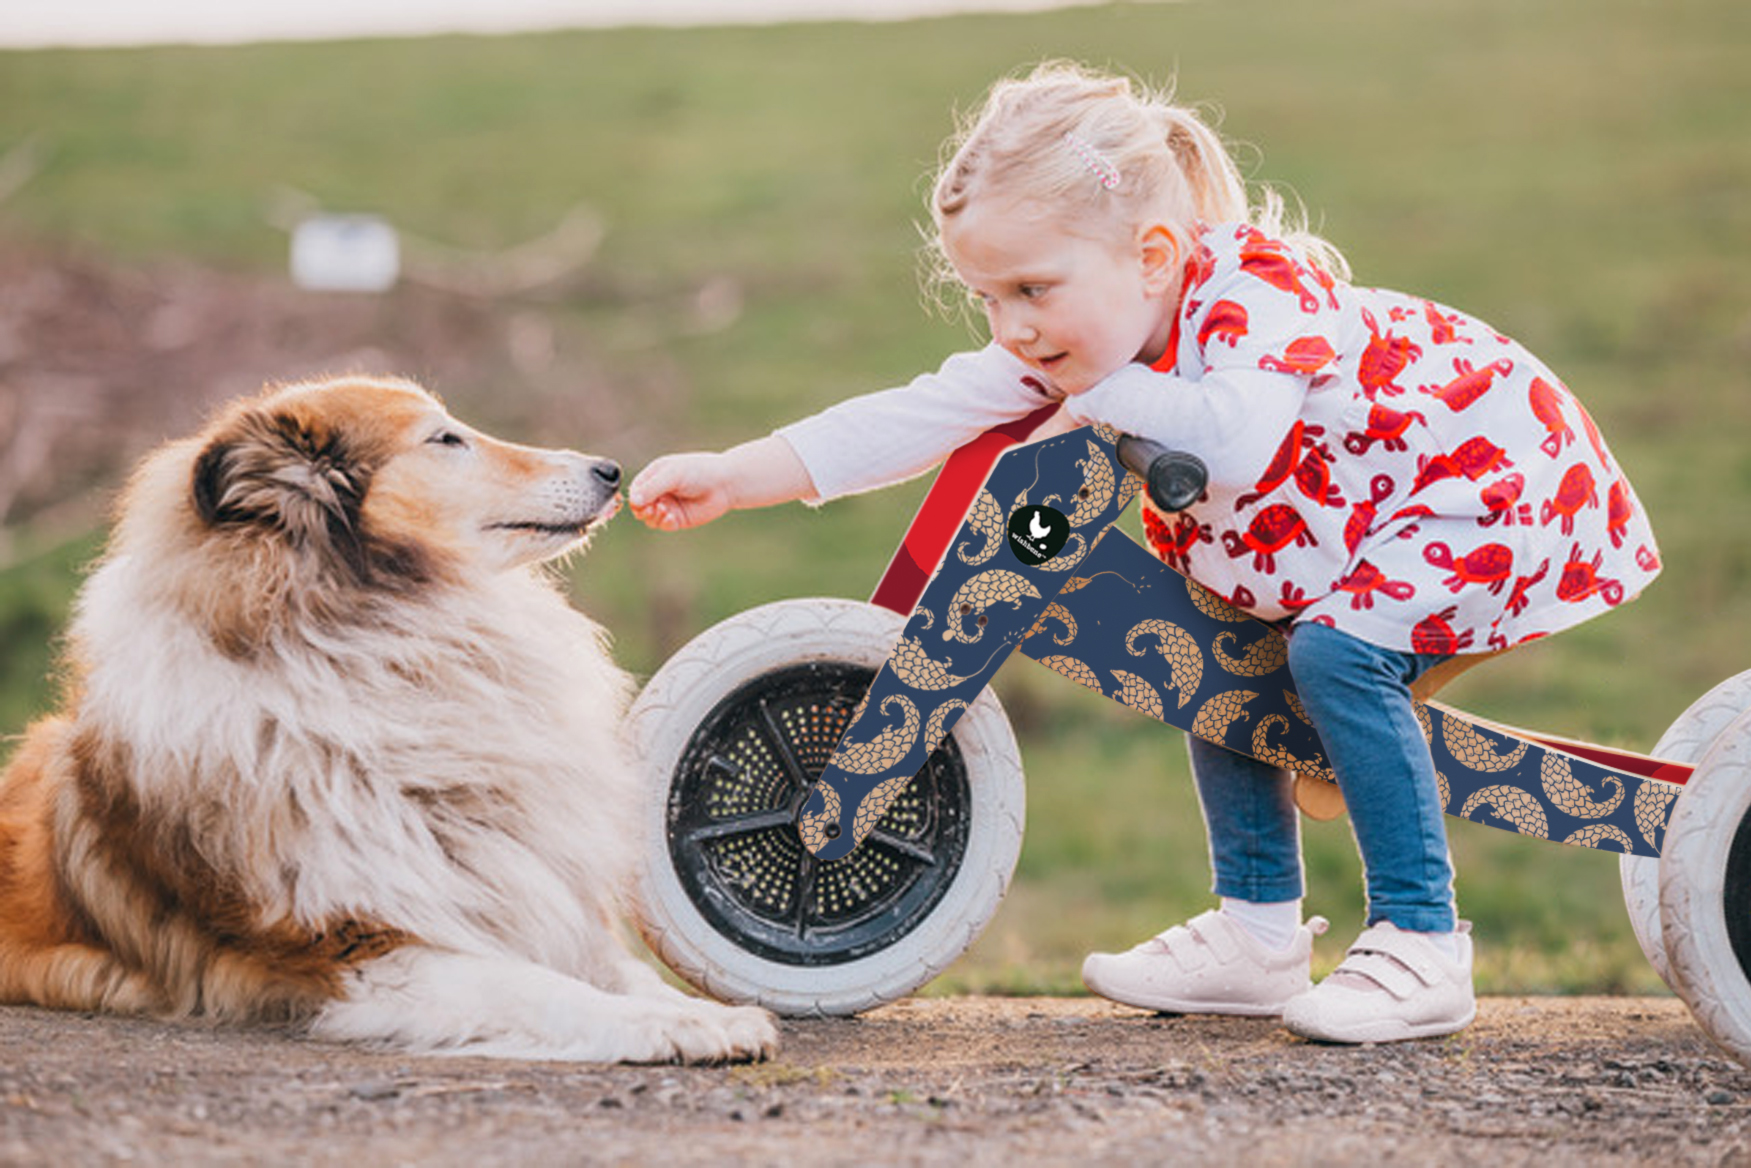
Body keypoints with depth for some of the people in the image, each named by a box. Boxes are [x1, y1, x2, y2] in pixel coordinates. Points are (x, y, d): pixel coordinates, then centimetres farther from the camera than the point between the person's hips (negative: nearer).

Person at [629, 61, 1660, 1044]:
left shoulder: (1261, 290, -32)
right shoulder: (1084, 332, -9)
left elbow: (1233, 440, -50)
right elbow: (921, 417, -11)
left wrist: (1099, 395, -34)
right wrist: (729, 478, -17)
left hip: (1497, 486, -9)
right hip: (1349, 519, 9)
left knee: (1337, 649, -27)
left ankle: (1421, 946, -18)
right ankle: (1257, 930, 12)